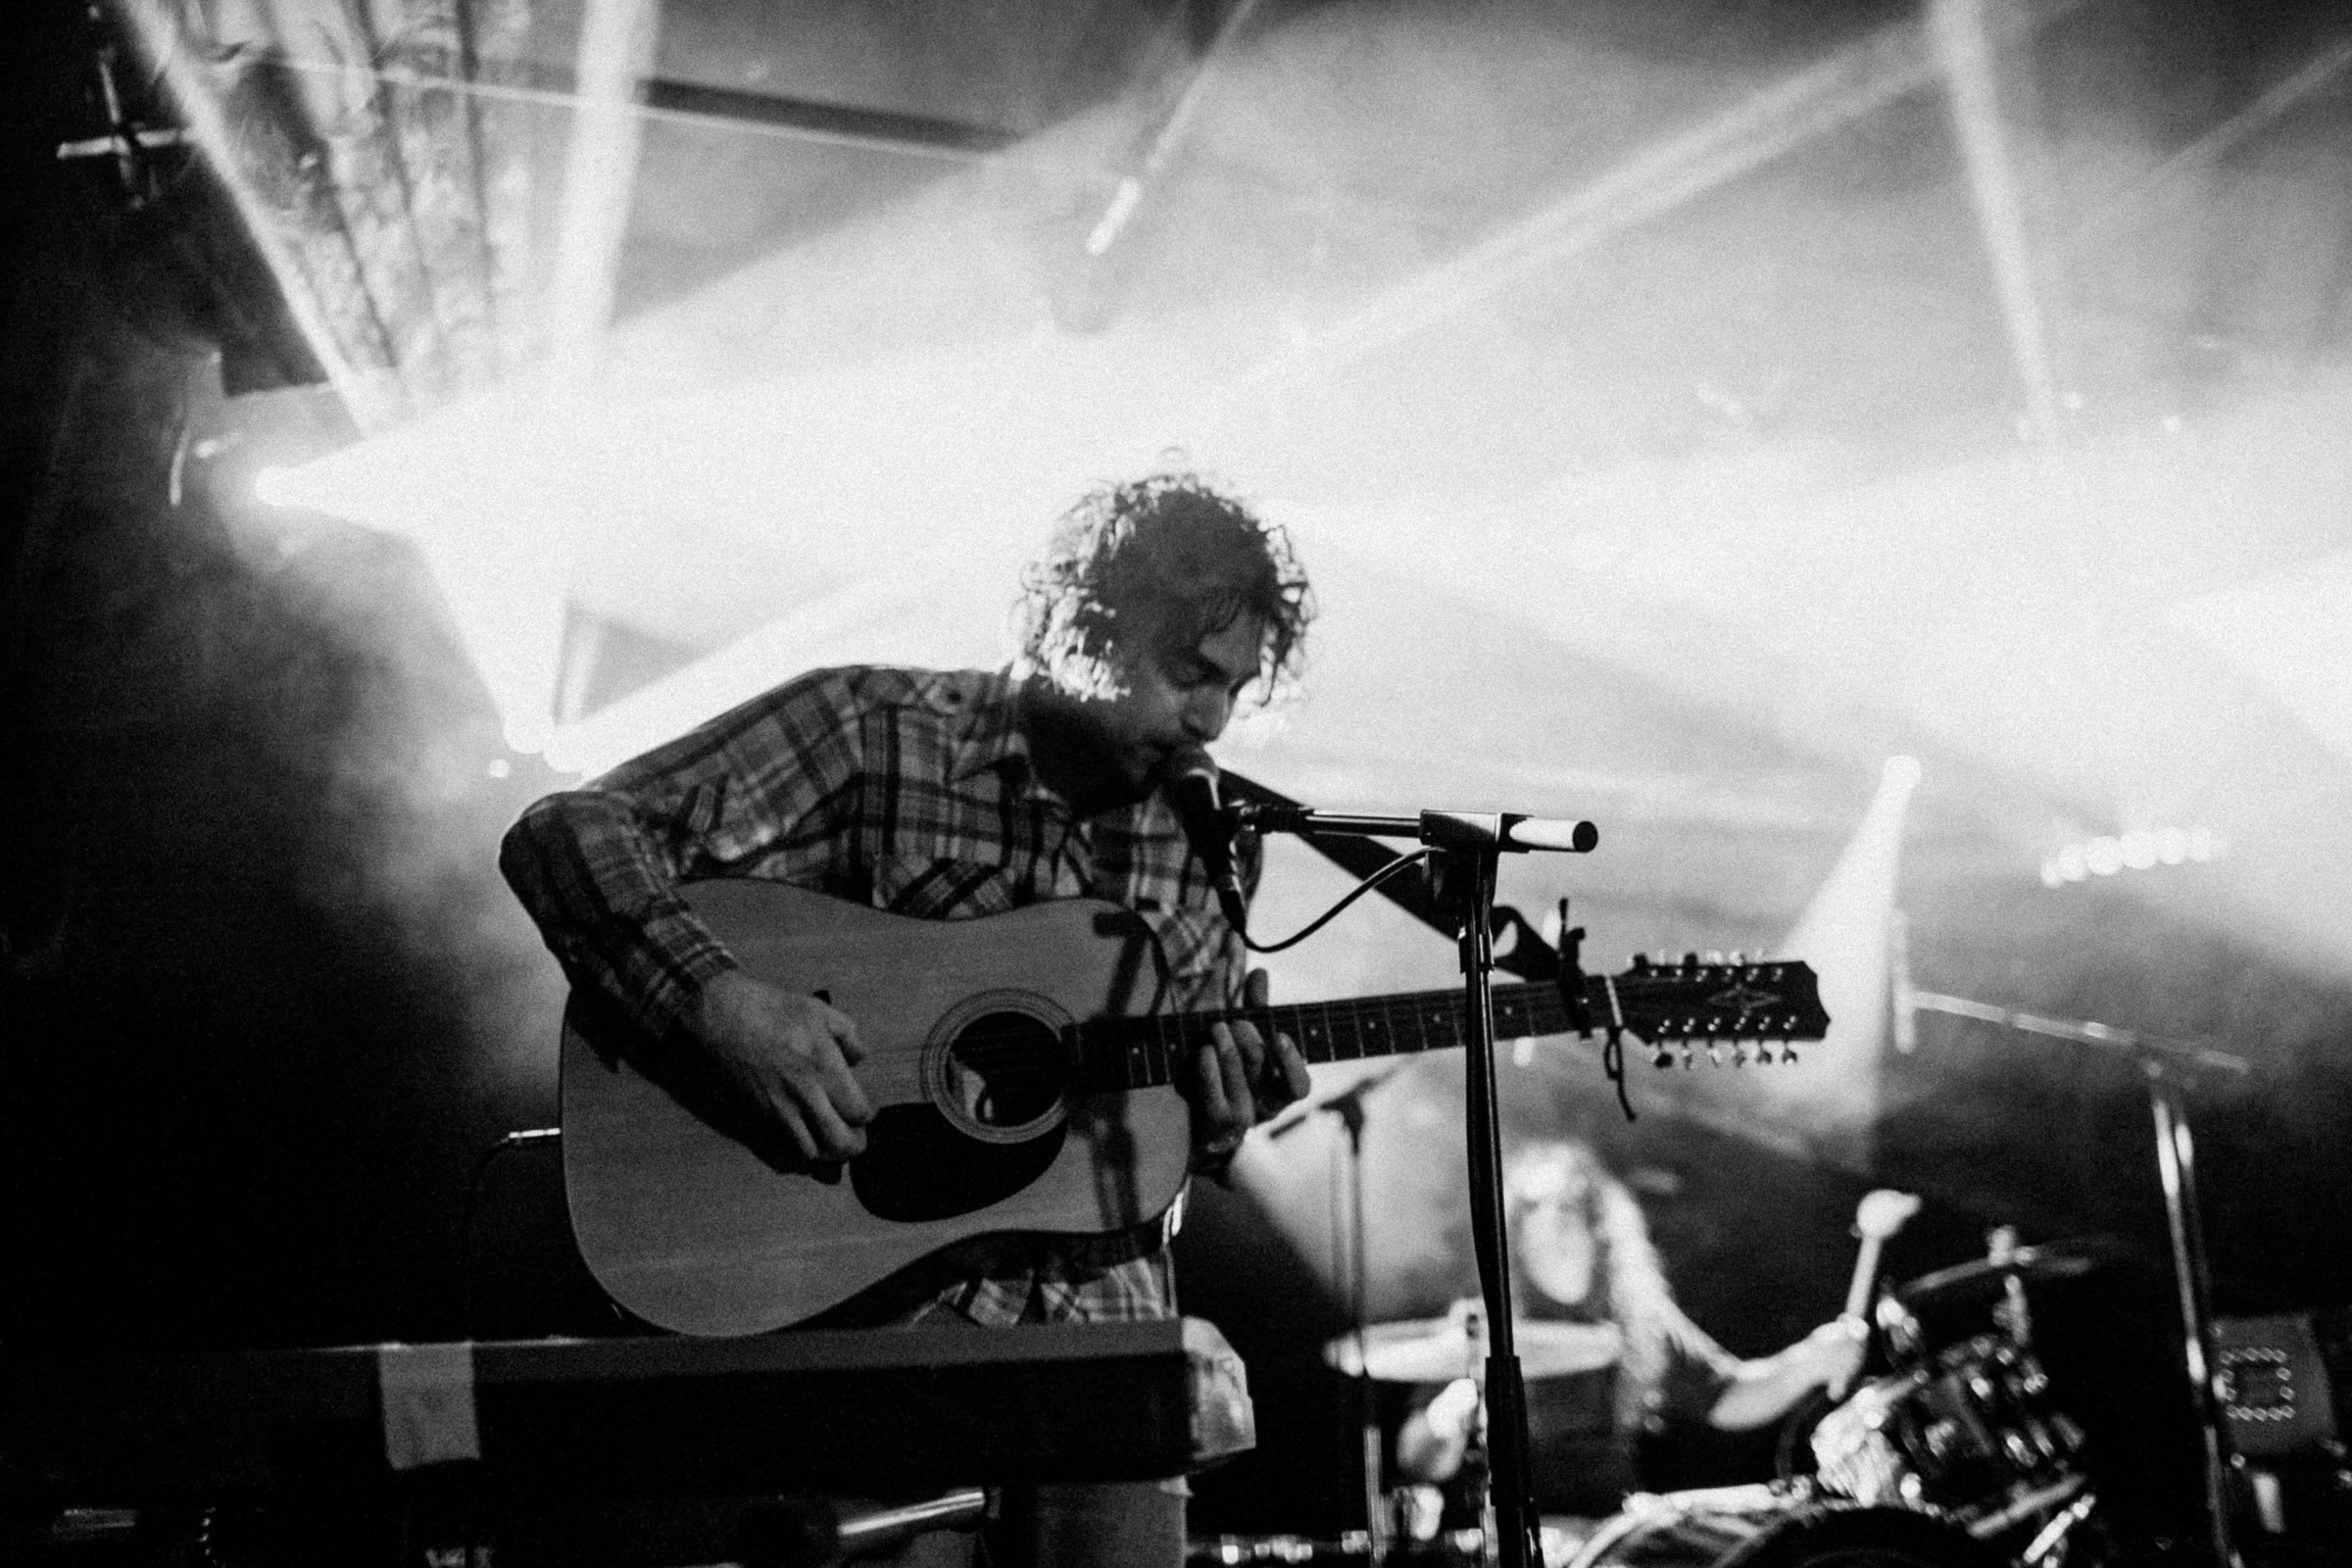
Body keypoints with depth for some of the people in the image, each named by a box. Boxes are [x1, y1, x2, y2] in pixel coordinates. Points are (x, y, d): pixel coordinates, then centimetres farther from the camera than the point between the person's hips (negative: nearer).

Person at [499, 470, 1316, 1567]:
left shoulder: (1204, 840, 8)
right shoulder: (870, 730, -6)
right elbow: (562, 834, -13)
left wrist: (1218, 1120, -5)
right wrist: (717, 1001, -26)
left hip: (1093, 1300, 4)